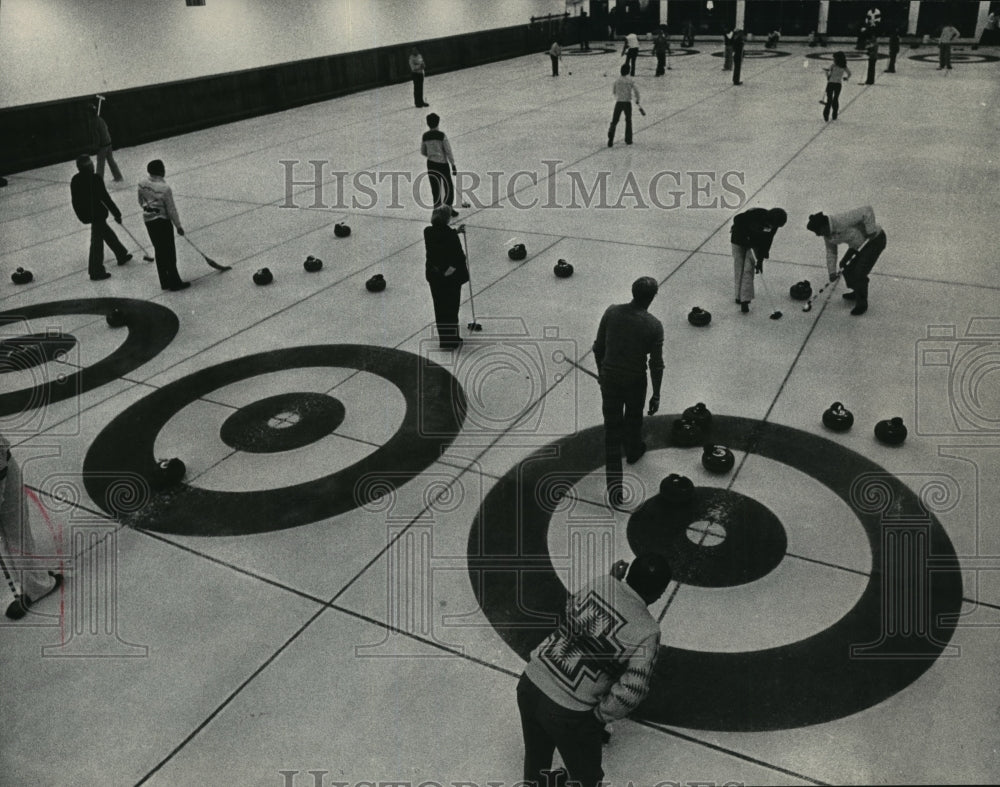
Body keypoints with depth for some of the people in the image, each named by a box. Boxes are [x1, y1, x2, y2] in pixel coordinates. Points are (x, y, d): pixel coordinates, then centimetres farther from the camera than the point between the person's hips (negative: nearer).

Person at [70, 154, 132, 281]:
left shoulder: (75, 180, 1)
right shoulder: (95, 179, -20)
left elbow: (75, 200, 8)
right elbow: (105, 198, -18)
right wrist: (117, 214, -11)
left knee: (107, 233, 25)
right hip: (97, 213, -8)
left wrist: (81, 215, 19)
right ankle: (96, 272, 5)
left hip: (85, 214, 8)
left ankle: (121, 255, 42)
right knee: (97, 241, 0)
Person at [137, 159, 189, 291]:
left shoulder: (142, 184, -3)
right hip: (163, 222, -7)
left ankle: (164, 282, 23)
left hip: (148, 220, 7)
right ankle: (174, 283, 9)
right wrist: (178, 226, -5)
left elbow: (141, 203, 11)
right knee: (169, 252, 3)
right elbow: (171, 210, -16)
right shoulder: (164, 188, -22)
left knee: (159, 250, 16)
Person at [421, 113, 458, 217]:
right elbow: (448, 151, -13)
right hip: (442, 164, -4)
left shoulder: (425, 136, -1)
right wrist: (453, 165, -7)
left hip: (431, 164, 4)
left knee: (435, 188, 12)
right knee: (449, 186, 12)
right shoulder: (441, 135, -14)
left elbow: (423, 152, 10)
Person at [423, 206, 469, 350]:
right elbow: (459, 256, -21)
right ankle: (451, 340, 18)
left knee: (440, 307, 18)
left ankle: (444, 339, 29)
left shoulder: (428, 231, -5)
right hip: (451, 276, -6)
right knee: (451, 307, 9)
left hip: (433, 275, 6)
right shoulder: (451, 235, -23)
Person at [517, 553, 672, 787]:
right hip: (568, 713, -5)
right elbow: (631, 692, -17)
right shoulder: (646, 631, -15)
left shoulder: (600, 583, -4)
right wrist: (600, 715, 0)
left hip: (530, 683, 5)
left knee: (536, 759, 31)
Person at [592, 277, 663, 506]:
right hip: (636, 381, -1)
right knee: (633, 418, 28)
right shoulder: (654, 325, -15)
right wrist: (656, 395, -1)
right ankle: (633, 451, 55)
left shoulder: (611, 312, -8)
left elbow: (598, 347, 0)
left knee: (612, 427, 4)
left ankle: (614, 483, -2)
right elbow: (656, 364, -11)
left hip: (609, 378, 1)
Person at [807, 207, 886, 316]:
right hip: (859, 245, 8)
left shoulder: (843, 220, -34)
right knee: (848, 271, 8)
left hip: (875, 239, -8)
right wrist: (832, 272, -1)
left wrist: (871, 231, -31)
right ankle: (857, 293, 37)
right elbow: (831, 252, 4)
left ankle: (861, 304, 5)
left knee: (859, 273, -12)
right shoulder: (827, 234, -6)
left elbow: (867, 210, -34)